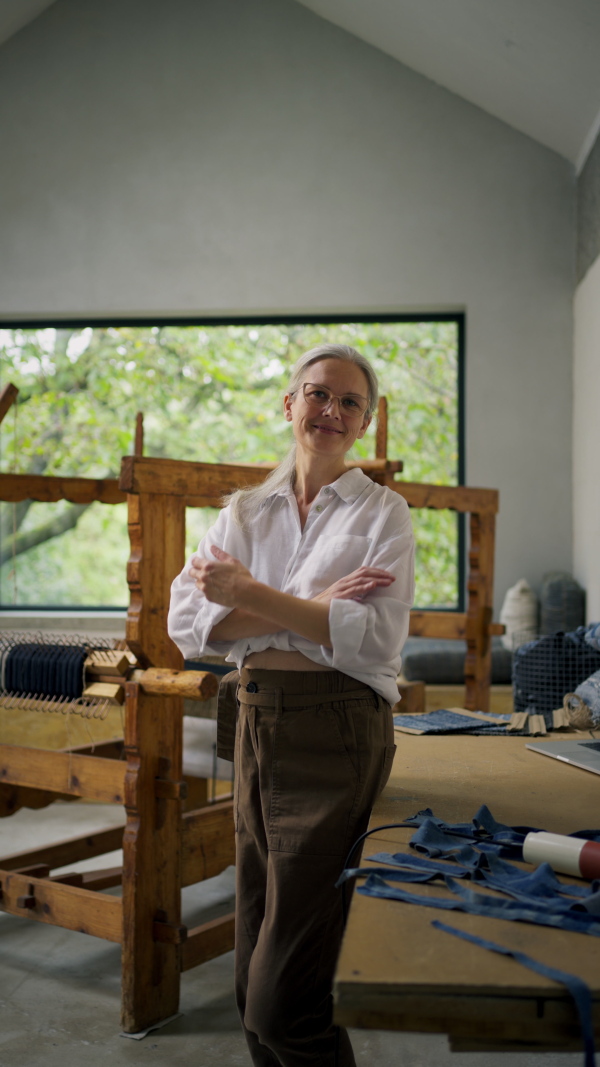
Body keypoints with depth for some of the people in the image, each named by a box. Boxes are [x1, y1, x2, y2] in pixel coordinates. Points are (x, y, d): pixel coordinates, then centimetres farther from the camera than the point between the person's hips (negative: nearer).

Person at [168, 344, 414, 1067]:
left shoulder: (381, 512, 0)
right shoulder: (245, 512, 11)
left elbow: (377, 639, -13)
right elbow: (187, 620, -1)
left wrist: (252, 594, -16)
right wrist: (311, 610, -13)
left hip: (336, 735, -5)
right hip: (257, 725, 5)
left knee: (283, 1002, -2)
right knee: (253, 985, 14)